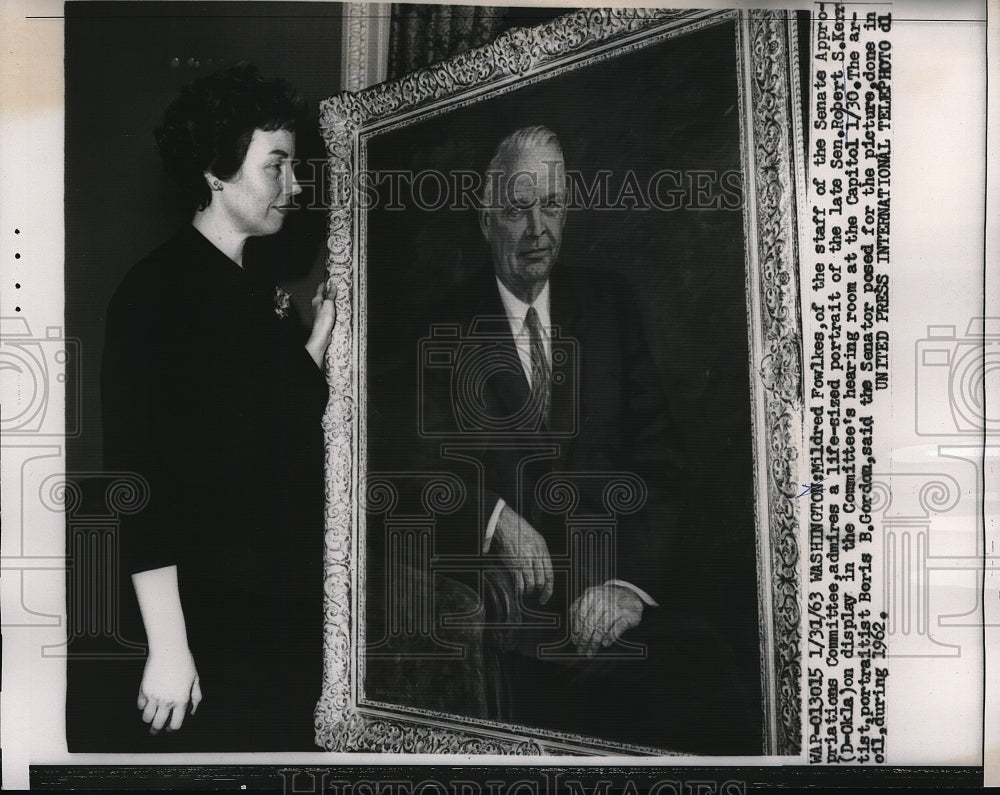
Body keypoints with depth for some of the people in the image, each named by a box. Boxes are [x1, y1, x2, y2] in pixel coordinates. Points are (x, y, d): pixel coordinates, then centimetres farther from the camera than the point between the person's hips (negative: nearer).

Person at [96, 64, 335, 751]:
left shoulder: (262, 290, 10)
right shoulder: (157, 291, -13)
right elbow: (138, 477, -18)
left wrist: (321, 332, 5)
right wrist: (166, 646, -20)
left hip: (289, 614, 8)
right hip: (206, 620, -7)